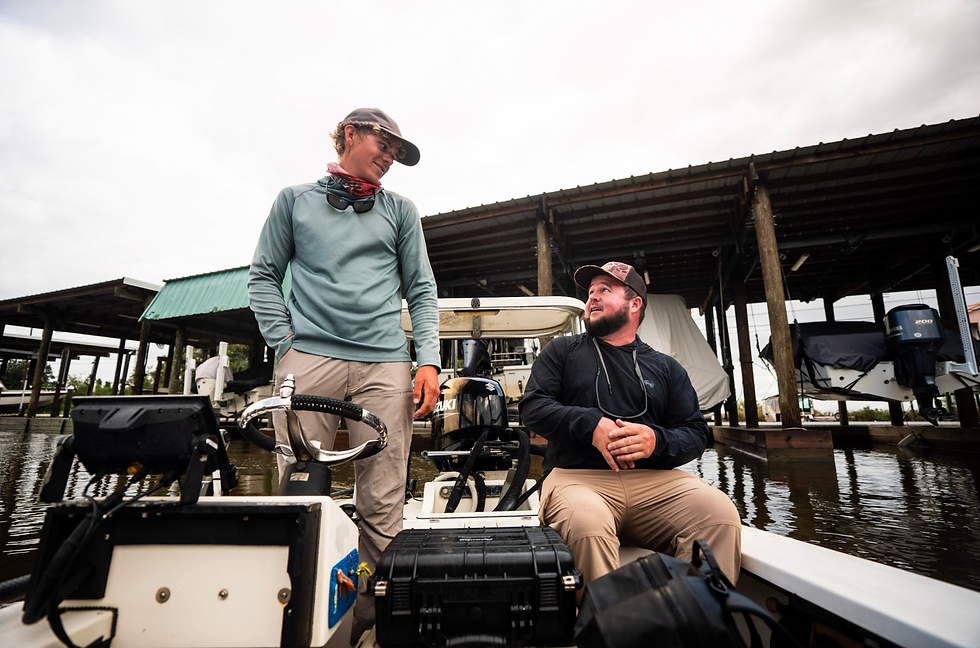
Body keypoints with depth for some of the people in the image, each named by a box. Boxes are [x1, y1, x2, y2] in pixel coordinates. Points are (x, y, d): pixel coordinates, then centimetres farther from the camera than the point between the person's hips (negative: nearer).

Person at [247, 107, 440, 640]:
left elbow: (422, 289, 14)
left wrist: (429, 359, 1)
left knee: (382, 506, -1)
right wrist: (284, 342, 2)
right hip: (309, 358, 0)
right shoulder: (295, 200, 20)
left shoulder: (401, 210, 21)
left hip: (384, 364, 1)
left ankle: (365, 612, 15)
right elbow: (264, 275, 16)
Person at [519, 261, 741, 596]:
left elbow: (696, 432, 13)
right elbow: (532, 407, 4)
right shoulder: (562, 351, 15)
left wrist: (657, 441, -10)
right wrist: (591, 424, -12)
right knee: (587, 522, -35)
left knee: (719, 511, -25)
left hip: (654, 480, 2)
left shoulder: (666, 367, 20)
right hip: (577, 476, -2)